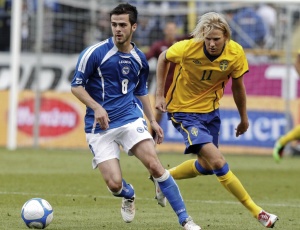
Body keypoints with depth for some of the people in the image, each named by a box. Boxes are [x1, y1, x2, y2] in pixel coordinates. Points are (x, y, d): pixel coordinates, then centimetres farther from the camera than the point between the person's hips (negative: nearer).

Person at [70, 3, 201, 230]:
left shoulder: (139, 59, 8)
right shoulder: (95, 53, -9)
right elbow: (76, 86, -4)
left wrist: (153, 120, 16)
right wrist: (96, 108, -19)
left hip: (130, 118, 3)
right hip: (100, 126, -3)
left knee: (154, 165, -18)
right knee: (114, 184, -13)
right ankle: (129, 195, 28)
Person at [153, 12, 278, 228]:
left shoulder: (235, 53, -17)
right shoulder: (186, 49, -26)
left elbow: (237, 86, 0)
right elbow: (163, 58, -4)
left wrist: (244, 117, 11)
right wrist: (159, 95, -6)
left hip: (211, 110, 5)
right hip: (184, 111, -5)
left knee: (206, 166, 18)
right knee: (218, 161, -18)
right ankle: (257, 212, -12)